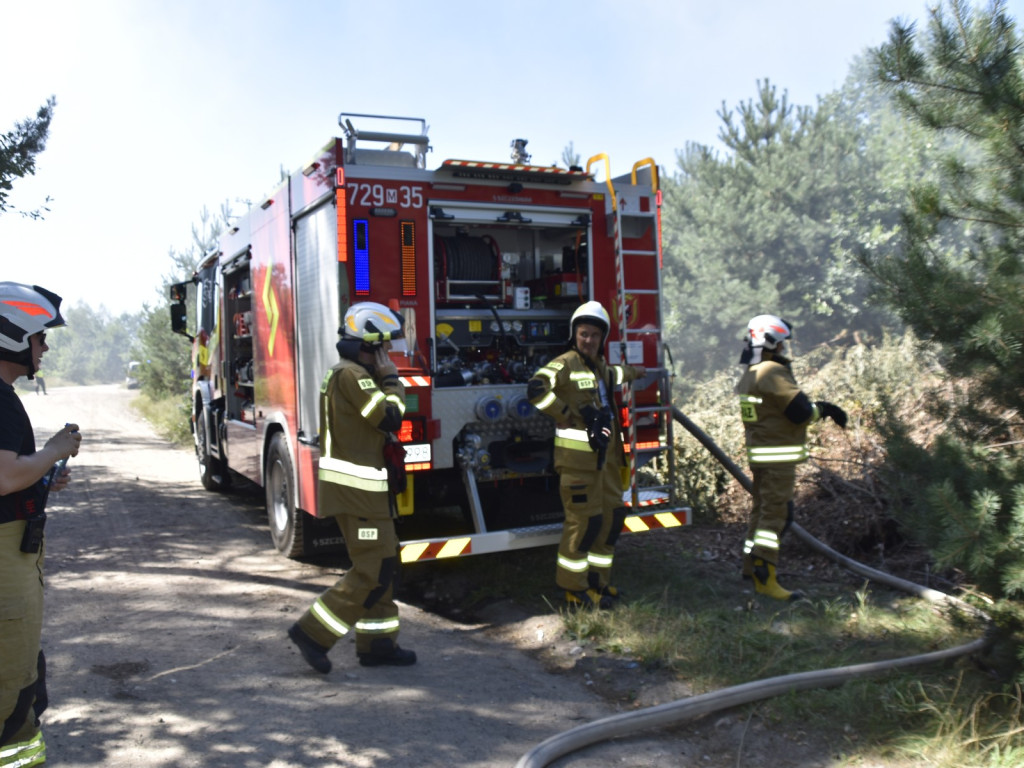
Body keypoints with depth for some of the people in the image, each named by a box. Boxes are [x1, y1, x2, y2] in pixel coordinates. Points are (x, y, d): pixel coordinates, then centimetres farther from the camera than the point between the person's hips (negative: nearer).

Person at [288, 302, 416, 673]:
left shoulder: (354, 374, 18)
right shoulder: (351, 375, -15)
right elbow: (390, 418, -20)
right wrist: (391, 379, -10)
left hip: (365, 488, 11)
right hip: (358, 490, -11)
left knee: (383, 566, 15)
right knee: (372, 573, -6)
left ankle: (377, 643, 22)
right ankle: (312, 632, 2)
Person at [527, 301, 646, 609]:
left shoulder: (599, 365, 18)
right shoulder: (566, 363, -11)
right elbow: (536, 389, -27)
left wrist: (632, 372, 57)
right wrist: (568, 415, -23)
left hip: (605, 453, 9)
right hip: (578, 456, -9)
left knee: (612, 516, 12)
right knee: (584, 520, -7)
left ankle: (597, 582, 24)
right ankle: (574, 590, 7)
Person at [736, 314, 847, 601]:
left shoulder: (750, 375, 13)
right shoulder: (773, 372, -18)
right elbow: (800, 412, -19)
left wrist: (818, 406, 6)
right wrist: (822, 409, 0)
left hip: (758, 453, 10)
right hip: (778, 455, -10)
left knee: (762, 508, 19)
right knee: (775, 513, -5)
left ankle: (751, 565, 30)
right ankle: (765, 578, -2)